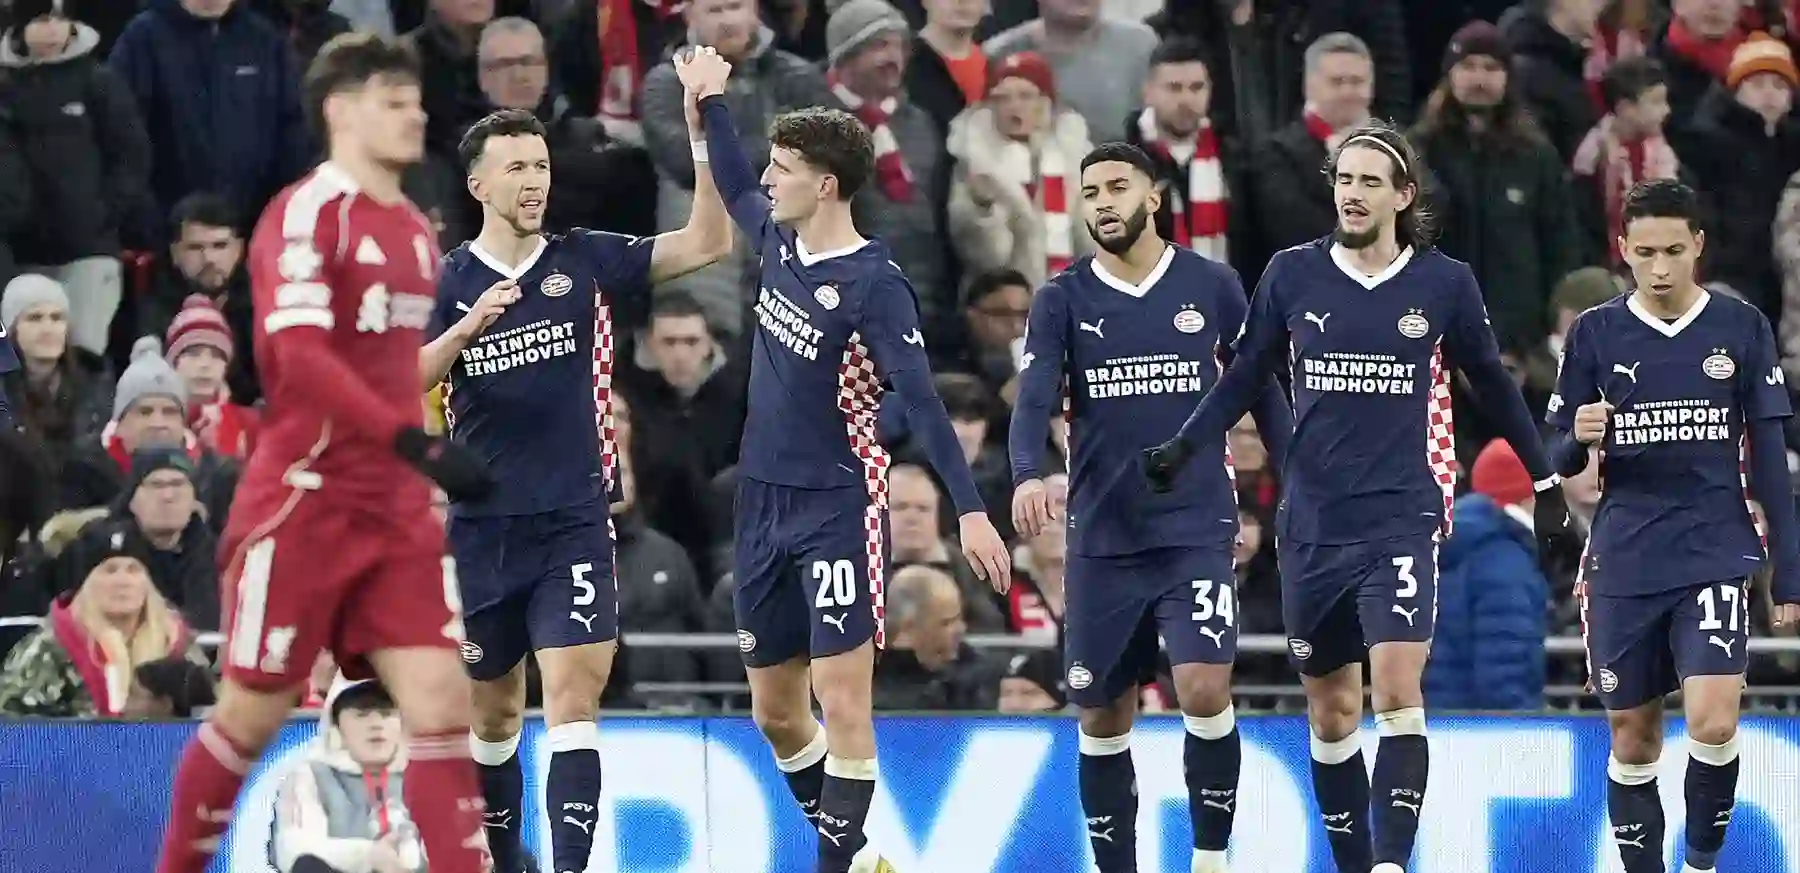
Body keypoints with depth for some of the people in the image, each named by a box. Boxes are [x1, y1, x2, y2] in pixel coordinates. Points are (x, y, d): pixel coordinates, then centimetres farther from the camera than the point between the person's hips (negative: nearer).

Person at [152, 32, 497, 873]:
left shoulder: (415, 230, 13)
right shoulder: (307, 214, -11)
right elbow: (299, 356, -23)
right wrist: (417, 445, -29)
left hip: (397, 511, 6)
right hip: (304, 504, -6)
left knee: (441, 701, -7)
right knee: (252, 713, 3)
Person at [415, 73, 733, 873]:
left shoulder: (585, 261, 0)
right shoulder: (448, 282, 0)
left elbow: (706, 244, -7)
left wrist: (701, 135, -17)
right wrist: (465, 329, -23)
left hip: (573, 522, -1)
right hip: (481, 527, 1)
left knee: (571, 697, -14)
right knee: (495, 711, 14)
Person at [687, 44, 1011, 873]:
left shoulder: (874, 285, -16)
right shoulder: (780, 241, 5)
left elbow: (922, 402, -21)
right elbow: (735, 191, 30)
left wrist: (969, 507, -27)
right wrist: (712, 102, 27)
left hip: (838, 508, -8)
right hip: (762, 505, 8)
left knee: (843, 704, -10)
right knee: (775, 713, 12)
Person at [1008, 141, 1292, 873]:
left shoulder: (1211, 286, 3)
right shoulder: (1062, 301, 2)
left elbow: (1260, 387, 11)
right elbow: (1035, 399, -10)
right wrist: (1028, 475, -29)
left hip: (1197, 529, -2)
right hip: (1103, 535, 2)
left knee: (1204, 688, -17)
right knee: (1102, 715, 6)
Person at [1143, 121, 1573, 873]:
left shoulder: (1444, 284, -1)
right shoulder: (1292, 275, 2)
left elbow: (1493, 385, 11)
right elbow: (1244, 378, 9)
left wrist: (1546, 481, 15)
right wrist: (1183, 447, -5)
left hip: (1402, 520, -2)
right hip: (1312, 523, 3)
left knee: (1398, 691, -18)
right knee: (1330, 709, 9)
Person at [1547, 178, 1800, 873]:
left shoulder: (1742, 328, 2)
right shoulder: (1596, 333, 2)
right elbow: (1561, 459, 7)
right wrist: (1579, 438, -17)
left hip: (1716, 553, -1)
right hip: (1624, 561, 1)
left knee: (1713, 722, -16)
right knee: (1632, 737, 5)